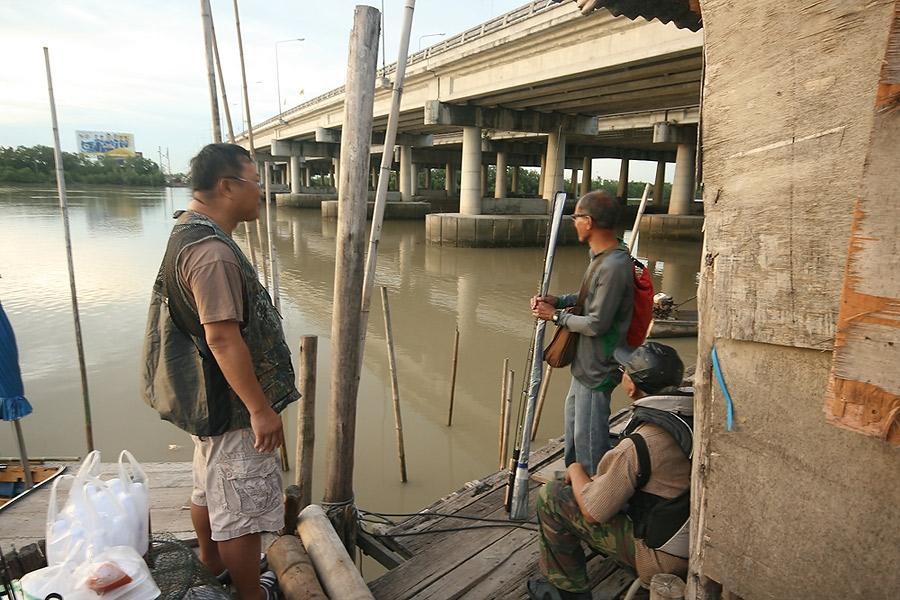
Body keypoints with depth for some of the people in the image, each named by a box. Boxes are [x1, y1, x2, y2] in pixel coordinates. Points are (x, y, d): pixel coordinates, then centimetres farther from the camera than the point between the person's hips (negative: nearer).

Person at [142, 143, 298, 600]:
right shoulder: (212, 252, -26)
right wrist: (260, 408, -23)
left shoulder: (188, 233, 8)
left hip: (206, 393, 11)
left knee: (211, 486, 27)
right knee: (243, 504, 4)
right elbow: (223, 338, -29)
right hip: (231, 403, -11)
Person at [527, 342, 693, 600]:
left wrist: (575, 471, 1)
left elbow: (592, 512, -18)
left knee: (551, 496, -4)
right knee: (602, 480, 23)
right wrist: (605, 479, 15)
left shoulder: (638, 446, -30)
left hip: (664, 557, -8)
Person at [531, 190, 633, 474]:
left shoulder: (614, 266, -27)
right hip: (585, 362, 11)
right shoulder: (600, 255, 5)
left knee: (589, 439, 1)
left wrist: (556, 316, -13)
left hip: (597, 369, -11)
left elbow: (596, 324, -26)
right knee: (573, 417, 27)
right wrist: (559, 300, 2)